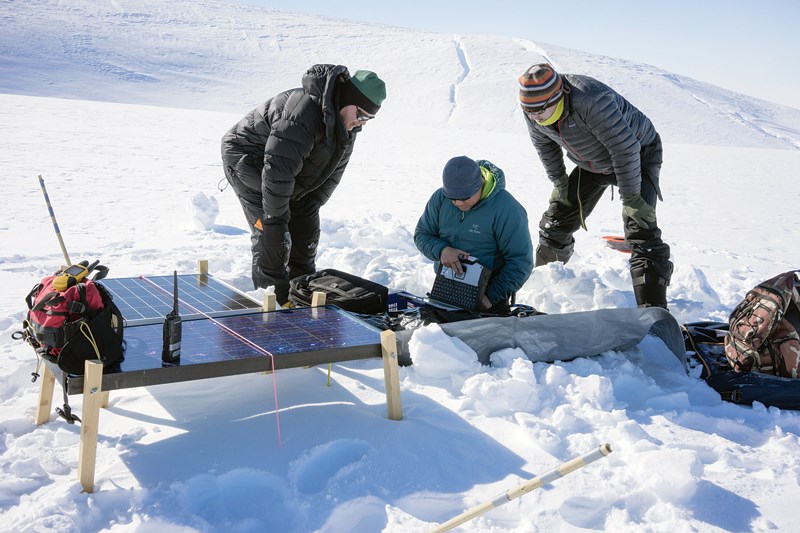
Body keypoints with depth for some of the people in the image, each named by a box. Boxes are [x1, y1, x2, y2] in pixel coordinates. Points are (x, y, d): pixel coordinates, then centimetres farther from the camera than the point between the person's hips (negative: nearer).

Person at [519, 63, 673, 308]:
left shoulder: (590, 100, -41)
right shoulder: (534, 108, -17)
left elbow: (625, 147, -37)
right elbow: (544, 145, 4)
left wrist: (631, 197, -31)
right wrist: (560, 182, 4)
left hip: (639, 154, -7)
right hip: (592, 165, 7)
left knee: (640, 228, -21)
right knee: (557, 219, 5)